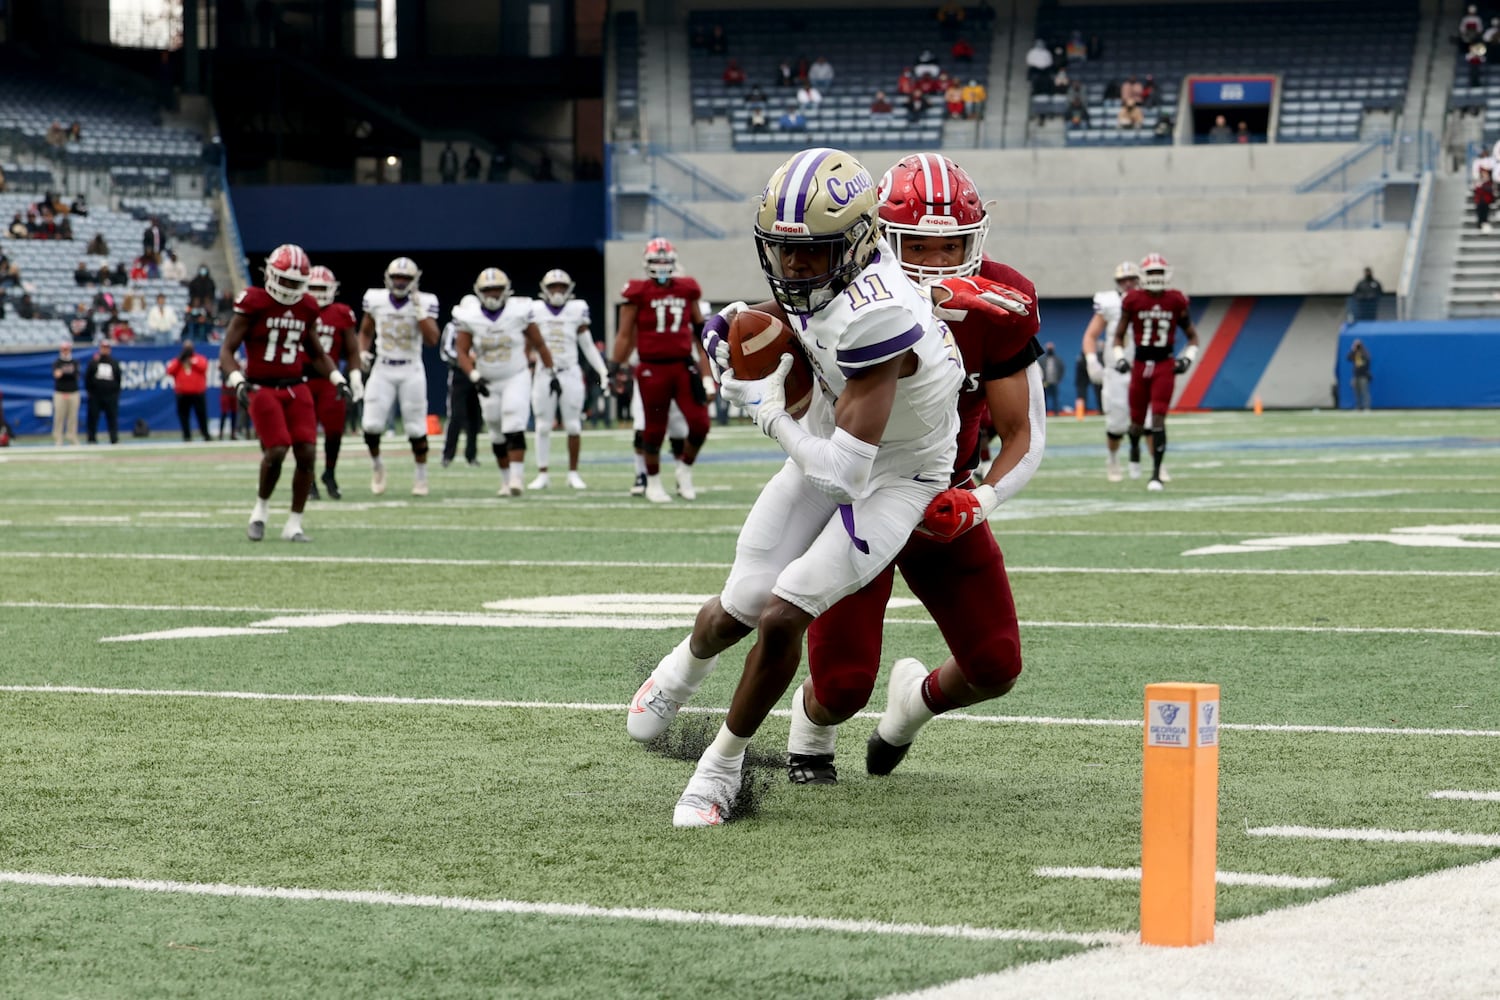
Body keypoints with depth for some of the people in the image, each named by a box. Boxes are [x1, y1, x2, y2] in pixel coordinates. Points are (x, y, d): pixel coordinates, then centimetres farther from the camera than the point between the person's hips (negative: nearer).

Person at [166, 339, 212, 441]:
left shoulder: (200, 359, 8)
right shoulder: (176, 361, 13)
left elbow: (203, 366, -14)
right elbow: (169, 371, -3)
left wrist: (192, 359, -8)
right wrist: (179, 360, -7)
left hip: (198, 393, -1)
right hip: (182, 394, 1)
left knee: (202, 414, -1)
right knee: (184, 415, 0)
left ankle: (206, 435, 5)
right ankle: (187, 436, 6)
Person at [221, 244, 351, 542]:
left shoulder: (306, 308, 8)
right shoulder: (254, 303, -7)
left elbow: (316, 353, 23)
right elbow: (227, 351, -7)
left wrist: (337, 379, 8)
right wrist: (238, 381, -23)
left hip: (296, 388, 5)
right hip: (263, 389, -5)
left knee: (307, 453, -7)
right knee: (276, 450, -18)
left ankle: (294, 524, 5)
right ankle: (261, 507, 9)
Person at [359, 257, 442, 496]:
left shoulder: (424, 303, -6)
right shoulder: (375, 300, 1)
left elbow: (432, 340, -16)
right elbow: (366, 332, 16)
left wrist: (419, 310, -20)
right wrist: (363, 352, -1)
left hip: (411, 371, -1)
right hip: (382, 370, 1)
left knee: (416, 427, 2)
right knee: (372, 424, -9)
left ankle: (421, 476, 17)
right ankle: (376, 465, 17)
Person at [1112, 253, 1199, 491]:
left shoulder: (1176, 301, -1)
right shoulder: (1133, 300, -2)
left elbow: (1192, 335, 10)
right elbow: (1119, 335, 8)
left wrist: (1188, 358, -4)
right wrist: (1119, 357, -6)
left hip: (1164, 366, -1)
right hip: (1140, 365, 1)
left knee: (1158, 420, -12)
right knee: (1137, 422, 10)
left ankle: (1156, 474, -10)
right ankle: (1134, 447, 46)